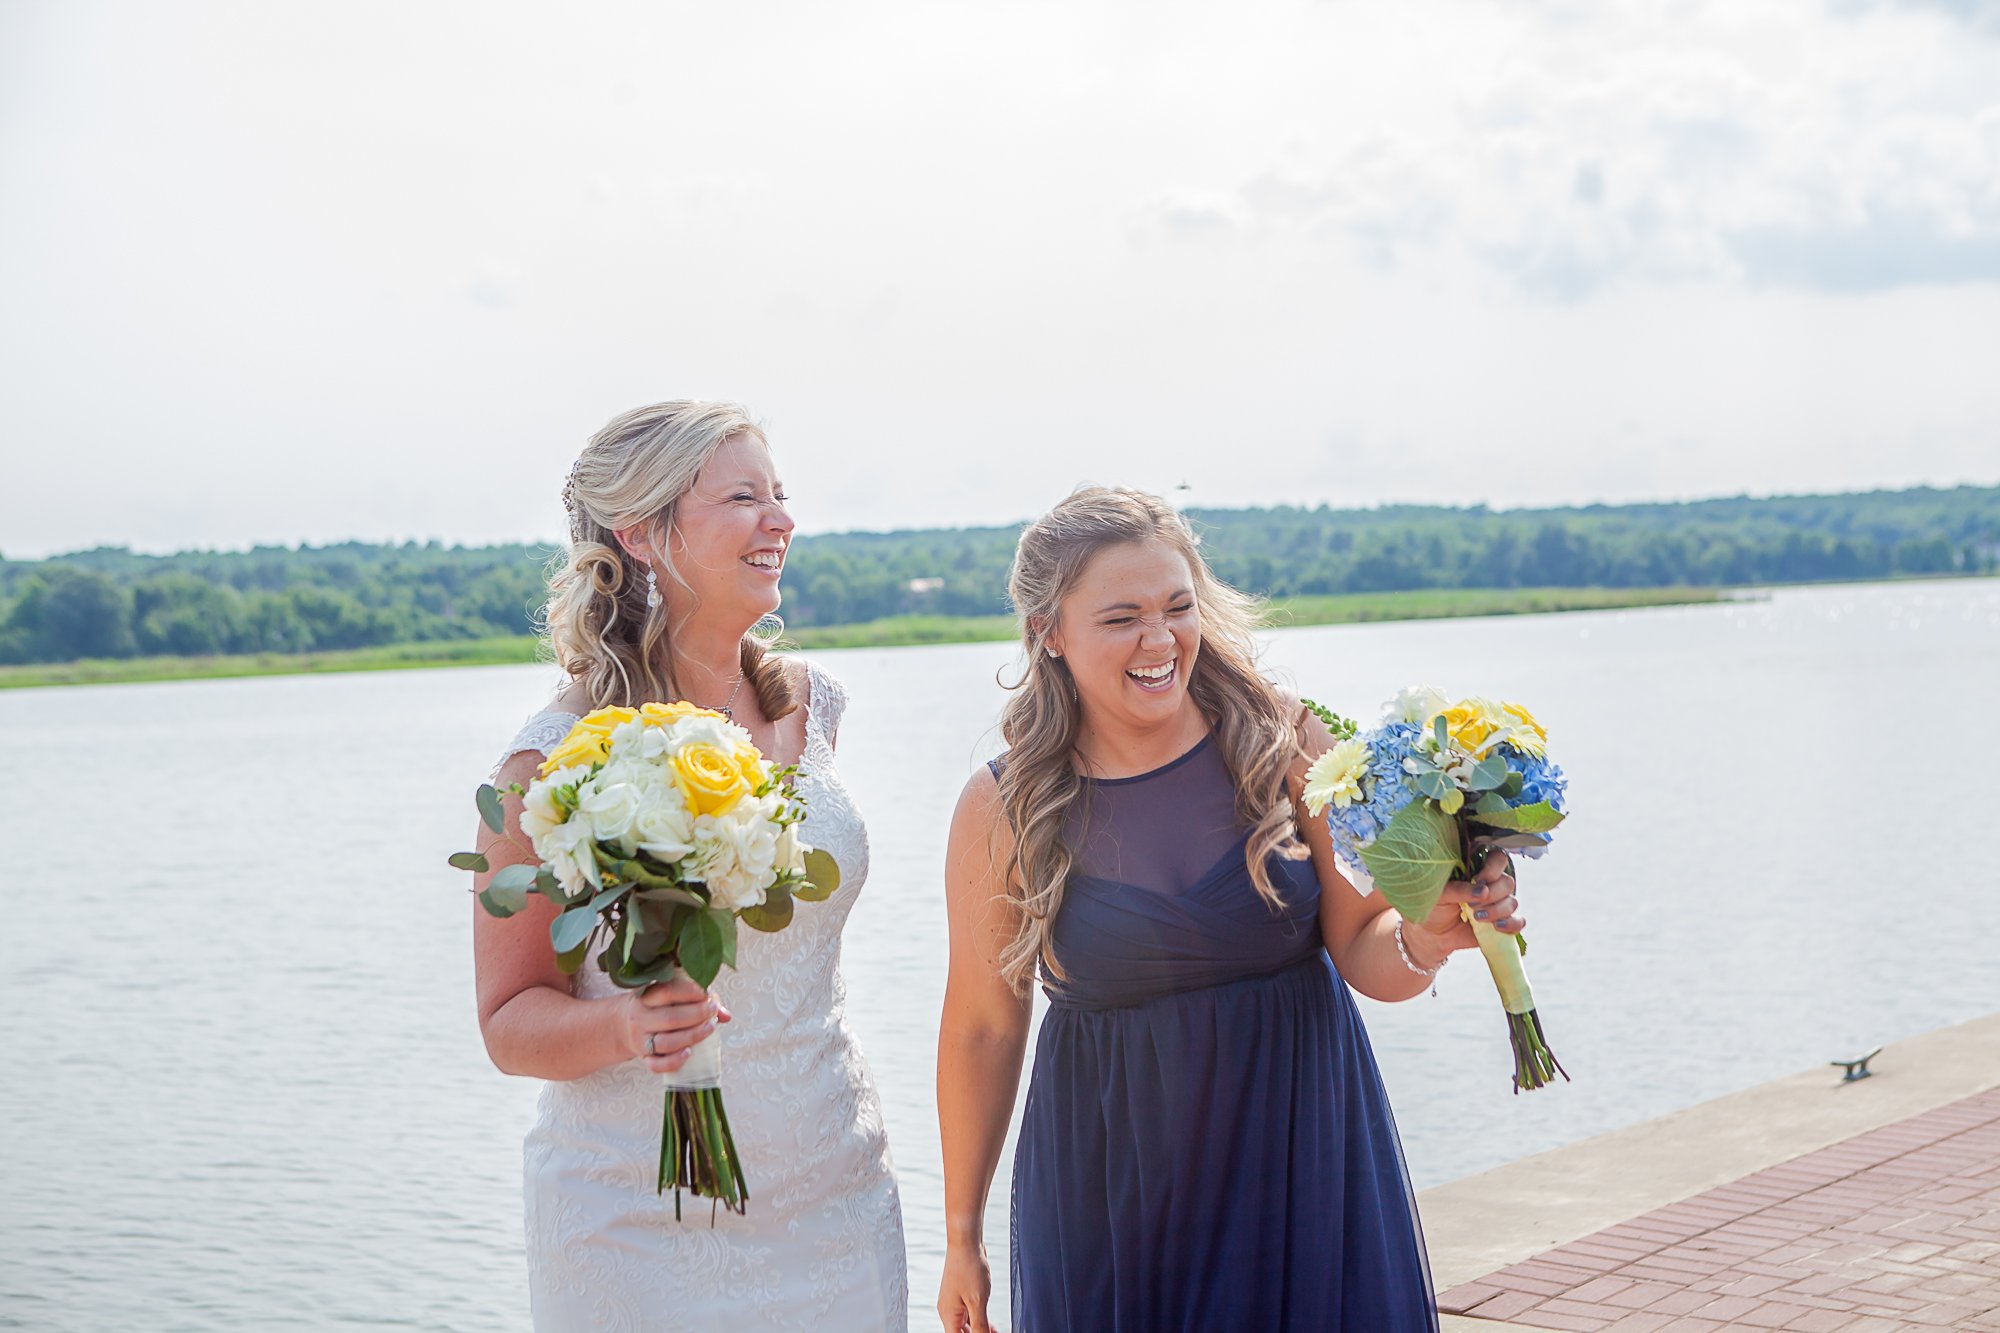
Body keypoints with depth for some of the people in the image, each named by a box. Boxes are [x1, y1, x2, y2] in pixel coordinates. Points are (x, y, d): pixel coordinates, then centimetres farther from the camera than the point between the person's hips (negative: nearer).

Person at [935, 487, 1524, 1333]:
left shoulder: (1289, 749, -8)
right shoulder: (1001, 812, -8)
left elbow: (1363, 953, -2)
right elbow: (981, 1028, 1)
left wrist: (1426, 940, -26)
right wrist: (962, 1237, 8)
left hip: (1303, 1162, 1)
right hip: (1109, 1191, 0)